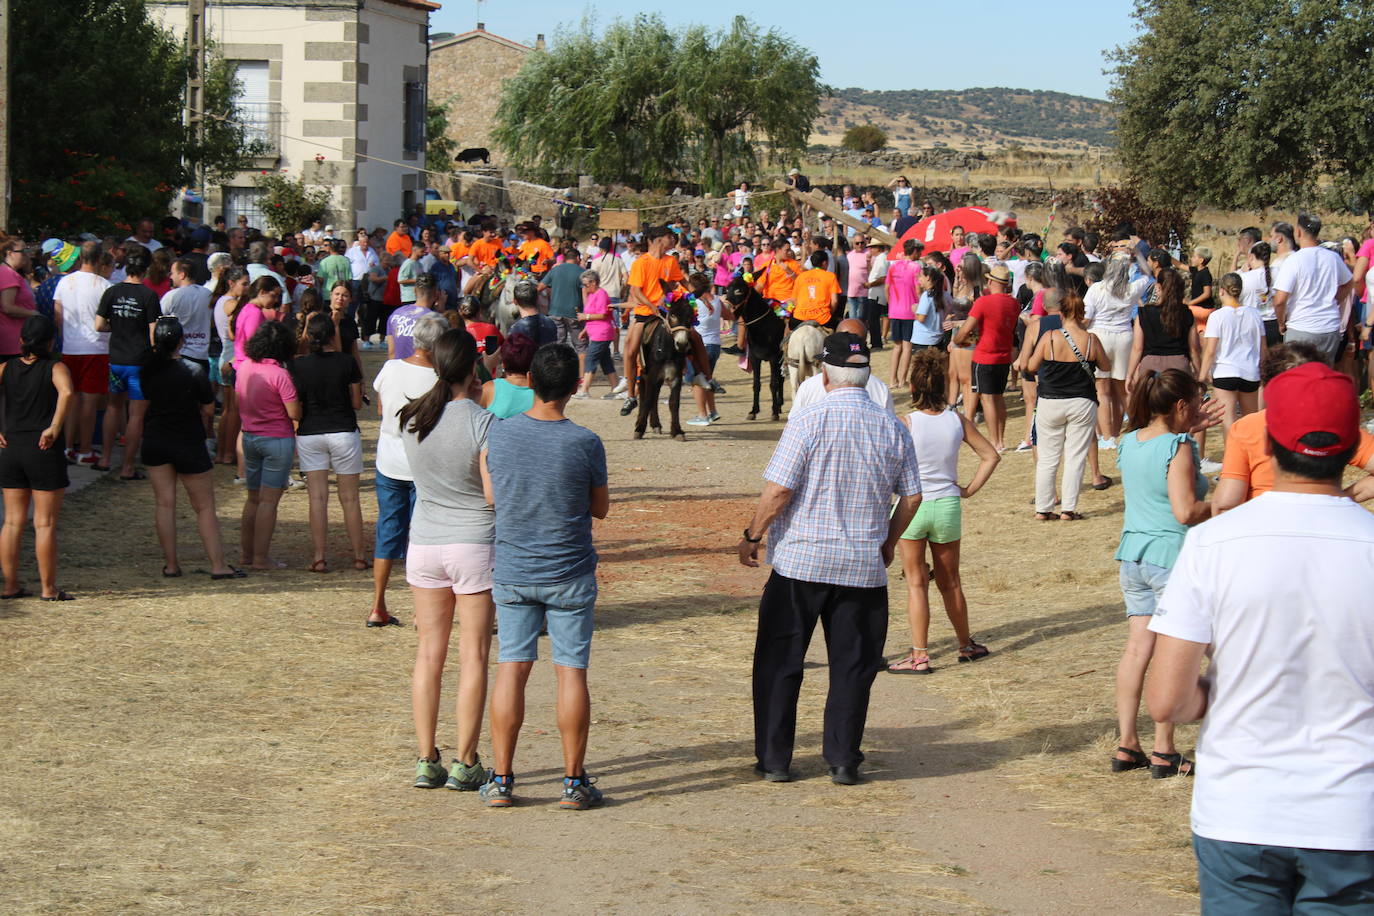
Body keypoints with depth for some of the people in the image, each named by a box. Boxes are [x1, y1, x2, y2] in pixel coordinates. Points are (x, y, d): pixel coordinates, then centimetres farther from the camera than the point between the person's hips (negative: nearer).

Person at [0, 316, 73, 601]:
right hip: (46, 452, -4)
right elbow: (66, 392, -27)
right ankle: (49, 588, 4)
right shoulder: (55, 368, -6)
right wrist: (54, 428, -21)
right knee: (45, 524, 1)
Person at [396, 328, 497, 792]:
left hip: (424, 542, 5)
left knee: (428, 653, 10)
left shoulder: (412, 419, -2)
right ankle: (465, 763, 5)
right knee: (473, 656, 3)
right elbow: (495, 493, -18)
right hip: (475, 544, -5)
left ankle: (426, 761, 11)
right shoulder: (482, 423, -16)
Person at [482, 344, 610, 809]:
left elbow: (491, 496, 6)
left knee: (511, 670, 6)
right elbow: (601, 508, 0)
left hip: (512, 573, 2)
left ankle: (501, 780, 8)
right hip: (570, 576, -2)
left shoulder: (498, 433, -7)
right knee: (571, 672, 4)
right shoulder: (585, 443, -14)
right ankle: (574, 782, 7)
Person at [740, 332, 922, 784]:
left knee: (779, 663, 8)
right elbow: (911, 497, 7)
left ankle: (774, 759, 11)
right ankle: (843, 760, 10)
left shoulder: (808, 421, -11)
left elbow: (778, 492, -13)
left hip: (800, 560, -3)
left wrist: (752, 535, 2)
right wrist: (888, 542, 22)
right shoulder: (892, 427, 2)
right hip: (864, 567, 3)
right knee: (852, 665, 10)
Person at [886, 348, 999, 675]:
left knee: (916, 583, 4)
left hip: (912, 506, -3)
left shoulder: (906, 423, -13)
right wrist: (969, 489, 8)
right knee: (950, 582, 19)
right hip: (948, 505, 3)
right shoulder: (957, 420, -3)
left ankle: (919, 656, 1)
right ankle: (966, 645, 32)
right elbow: (991, 456, 2)